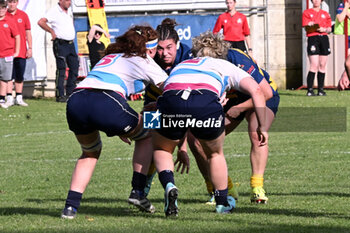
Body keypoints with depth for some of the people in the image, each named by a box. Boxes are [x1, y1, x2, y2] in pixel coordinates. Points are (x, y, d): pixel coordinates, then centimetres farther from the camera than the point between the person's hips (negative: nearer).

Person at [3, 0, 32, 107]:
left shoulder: (23, 15, 7)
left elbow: (28, 33, 10)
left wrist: (30, 48, 4)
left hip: (21, 51, 2)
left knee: (20, 76, 7)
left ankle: (19, 98, 14)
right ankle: (9, 98, -3)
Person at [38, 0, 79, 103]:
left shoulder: (69, 10, 13)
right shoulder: (54, 11, -12)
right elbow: (41, 22, -23)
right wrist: (52, 31, -15)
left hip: (70, 43, 8)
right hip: (60, 44, -8)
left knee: (74, 68, 7)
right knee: (61, 70, -9)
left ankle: (70, 93, 14)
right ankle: (60, 95, -6)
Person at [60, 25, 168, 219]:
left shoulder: (110, 56, 36)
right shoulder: (142, 61, 18)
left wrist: (118, 127, 38)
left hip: (75, 102, 6)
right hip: (105, 103, -6)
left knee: (90, 152, 30)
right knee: (147, 135, 21)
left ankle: (71, 206, 14)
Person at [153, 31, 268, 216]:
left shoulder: (181, 65, 43)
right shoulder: (226, 67, 34)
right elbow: (256, 91, 17)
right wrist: (262, 127, 23)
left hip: (170, 99, 2)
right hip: (206, 102, -2)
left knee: (161, 150, 29)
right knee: (215, 154, 28)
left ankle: (169, 186, 2)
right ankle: (223, 203, 35)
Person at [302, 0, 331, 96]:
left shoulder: (325, 14, 20)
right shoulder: (307, 13, 9)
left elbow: (329, 28, 16)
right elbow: (306, 27, 1)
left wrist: (324, 29, -6)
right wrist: (311, 26, -21)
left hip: (324, 38, 4)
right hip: (313, 38, -4)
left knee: (322, 65, 2)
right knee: (314, 65, -14)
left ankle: (321, 89, 7)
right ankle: (310, 89, -14)